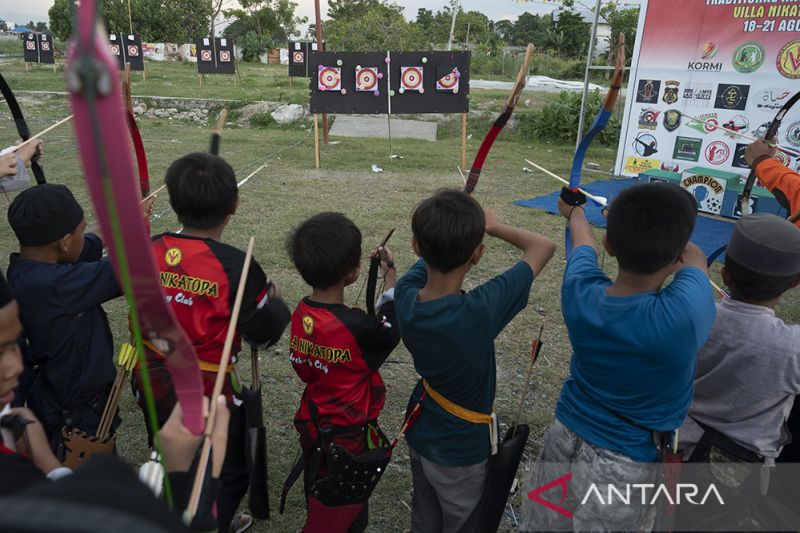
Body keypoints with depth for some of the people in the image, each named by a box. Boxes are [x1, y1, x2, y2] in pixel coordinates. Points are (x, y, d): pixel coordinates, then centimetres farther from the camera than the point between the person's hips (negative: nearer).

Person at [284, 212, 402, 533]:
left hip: (314, 428, 7)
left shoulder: (300, 314, -11)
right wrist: (391, 274, 1)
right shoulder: (357, 328, -32)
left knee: (322, 505, 27)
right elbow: (393, 327, -10)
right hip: (347, 440, -6)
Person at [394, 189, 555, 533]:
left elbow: (432, 252, 1)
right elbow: (543, 246, -22)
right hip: (462, 450, -5)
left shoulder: (404, 297, -23)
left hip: (419, 433, 5)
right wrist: (493, 226, -9)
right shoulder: (479, 311, -37)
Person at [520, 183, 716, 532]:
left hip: (564, 444, 3)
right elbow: (695, 257, -8)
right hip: (623, 468, -3)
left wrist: (574, 212, 26)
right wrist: (667, 232, 12)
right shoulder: (684, 314, -32)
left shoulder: (580, 292, -22)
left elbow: (584, 240, 3)